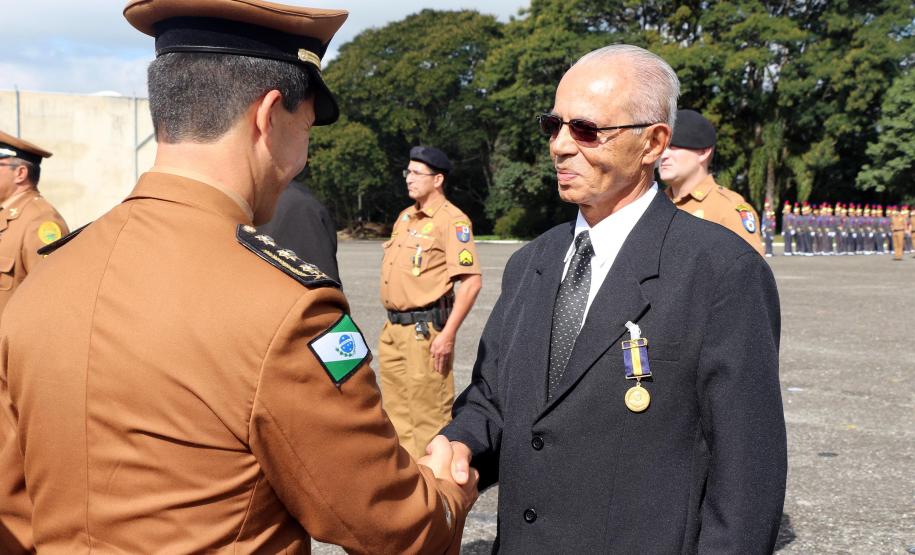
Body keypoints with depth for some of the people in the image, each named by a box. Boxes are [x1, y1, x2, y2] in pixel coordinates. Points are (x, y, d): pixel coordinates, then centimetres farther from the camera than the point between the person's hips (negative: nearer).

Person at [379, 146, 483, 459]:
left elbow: (471, 281, -18)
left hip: (424, 328, -9)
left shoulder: (451, 220, -12)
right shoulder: (405, 217, 15)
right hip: (393, 327, 9)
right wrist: (391, 325, 18)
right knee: (396, 409, 16)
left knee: (429, 410, -3)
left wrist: (447, 335, -22)